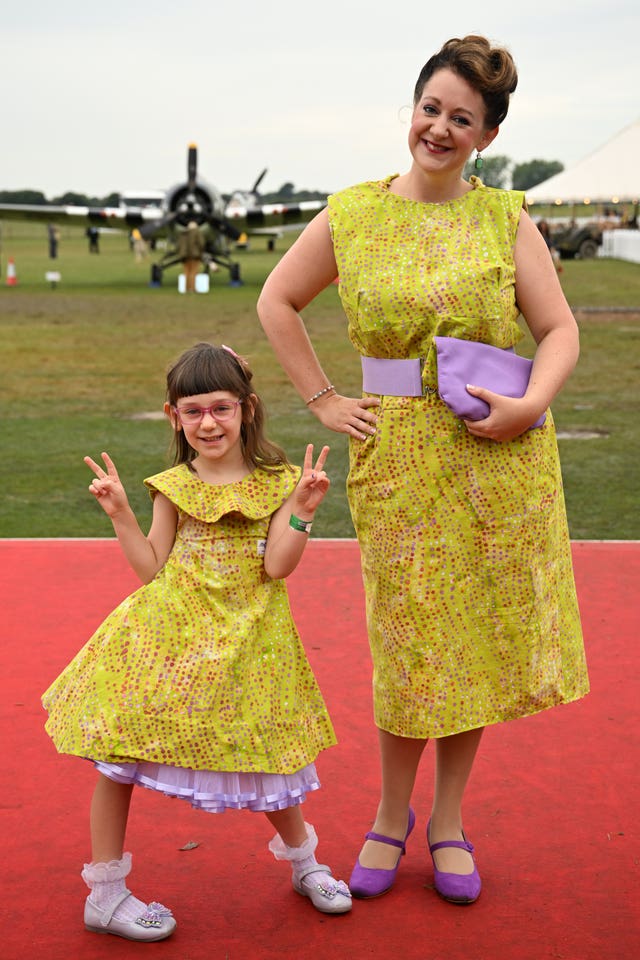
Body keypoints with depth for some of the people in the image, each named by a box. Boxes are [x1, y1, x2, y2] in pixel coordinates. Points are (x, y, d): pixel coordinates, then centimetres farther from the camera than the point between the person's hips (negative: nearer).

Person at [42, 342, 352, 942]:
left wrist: (301, 508, -19)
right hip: (171, 638, 1)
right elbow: (153, 570, 1)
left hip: (244, 641, 0)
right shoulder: (174, 487, 2)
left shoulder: (274, 482, 0)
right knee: (120, 754, 0)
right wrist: (121, 516, -7)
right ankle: (104, 891, 15)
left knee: (264, 751, 10)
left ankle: (303, 862, 38)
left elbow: (276, 565, -10)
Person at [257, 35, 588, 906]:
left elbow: (560, 329, 3)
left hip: (497, 455, 1)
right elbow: (277, 302, 12)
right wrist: (323, 401, 5)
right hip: (398, 456, 0)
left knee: (480, 633, 7)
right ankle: (392, 815, 26)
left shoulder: (506, 218, 3)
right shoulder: (352, 214, 3)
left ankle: (448, 820, 25)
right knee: (408, 636, 5)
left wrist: (530, 404, -15)